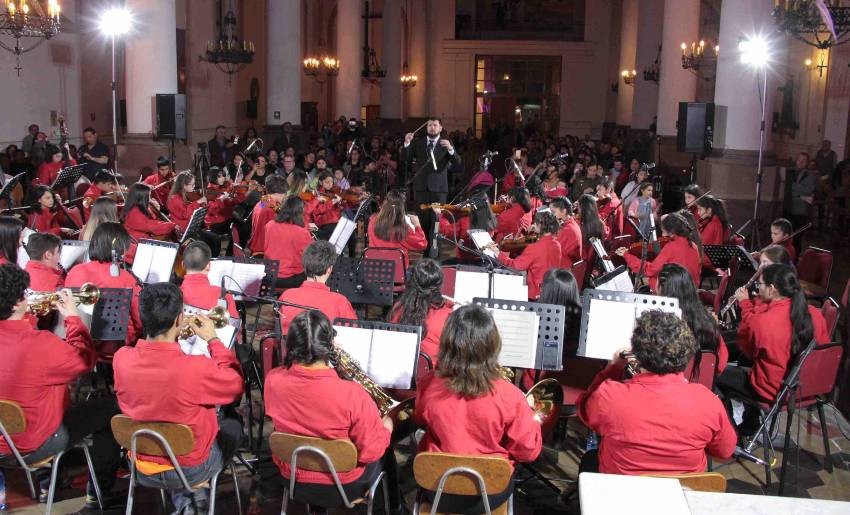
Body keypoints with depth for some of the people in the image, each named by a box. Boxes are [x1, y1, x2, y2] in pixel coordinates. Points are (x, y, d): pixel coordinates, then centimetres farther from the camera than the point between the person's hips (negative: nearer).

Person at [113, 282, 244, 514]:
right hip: (191, 469, -3)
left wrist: (171, 336, 5)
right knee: (233, 422, 24)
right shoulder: (197, 369, -33)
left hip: (141, 468, 4)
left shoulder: (121, 358, -19)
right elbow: (236, 386, -11)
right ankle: (196, 492, 19)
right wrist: (213, 339, -5)